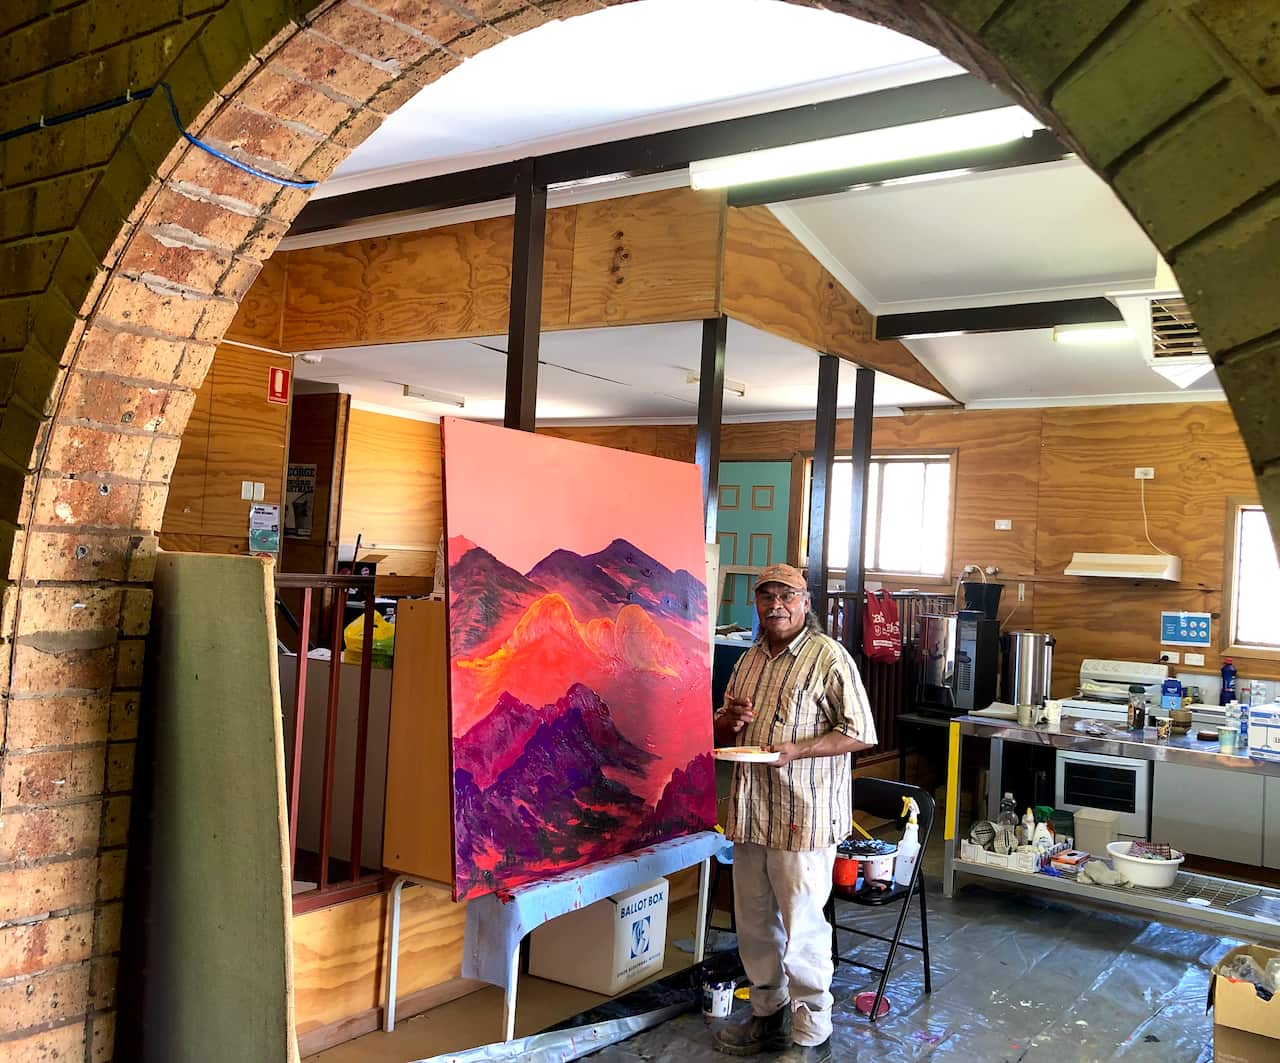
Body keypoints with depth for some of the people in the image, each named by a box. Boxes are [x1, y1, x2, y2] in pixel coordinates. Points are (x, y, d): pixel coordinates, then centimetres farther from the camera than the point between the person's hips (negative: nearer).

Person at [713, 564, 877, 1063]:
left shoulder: (829, 657, -9)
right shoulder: (749, 660, 13)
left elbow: (859, 733, -11)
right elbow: (723, 730, 23)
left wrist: (796, 750, -22)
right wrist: (729, 722, -2)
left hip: (803, 815, -7)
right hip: (751, 811, 7)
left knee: (802, 928, 1)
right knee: (754, 923, 16)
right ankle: (769, 1015, 34)